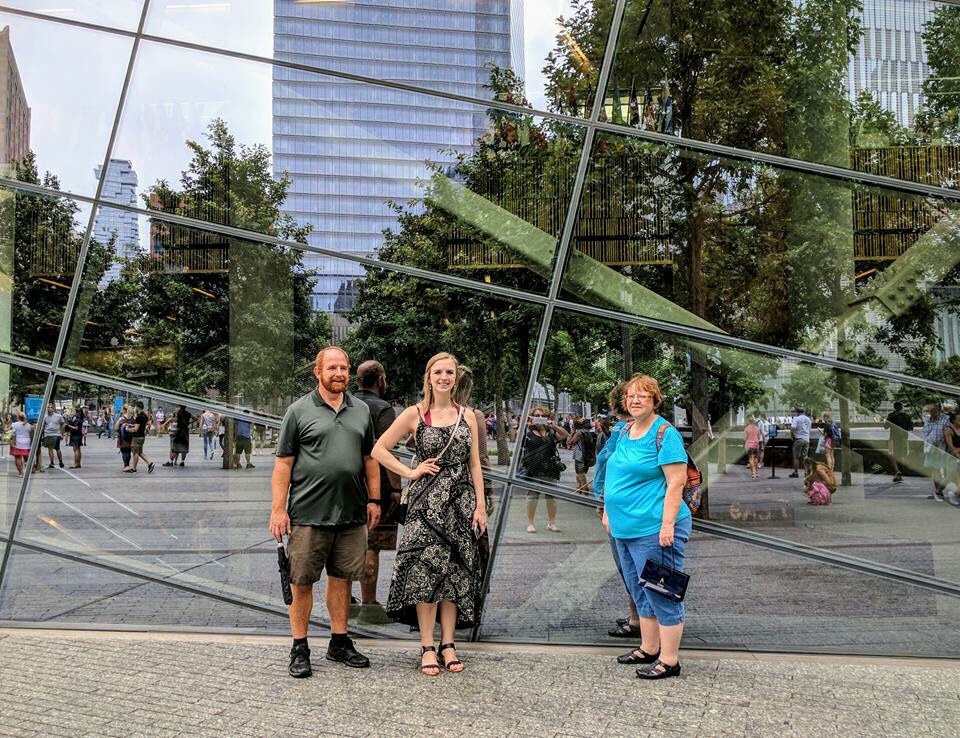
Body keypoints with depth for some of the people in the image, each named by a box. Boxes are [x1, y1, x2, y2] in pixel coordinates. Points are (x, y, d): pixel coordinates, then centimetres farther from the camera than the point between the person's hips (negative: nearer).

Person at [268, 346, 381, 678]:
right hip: (308, 514, -4)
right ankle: (299, 649, 14)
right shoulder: (299, 411, -1)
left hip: (351, 514, 4)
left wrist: (373, 500, 11)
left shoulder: (361, 411, 12)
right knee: (302, 581, 3)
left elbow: (369, 459, 17)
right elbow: (283, 464, -2)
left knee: (341, 578, 12)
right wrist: (278, 509, -7)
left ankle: (339, 643, 24)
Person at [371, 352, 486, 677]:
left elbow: (475, 465, 8)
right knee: (426, 571, -5)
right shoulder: (414, 414, 0)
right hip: (426, 501, -3)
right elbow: (379, 449, 1)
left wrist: (480, 505, 2)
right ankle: (427, 646, 4)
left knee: (455, 572, 5)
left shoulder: (467, 416, 8)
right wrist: (410, 472, -6)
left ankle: (448, 644, 14)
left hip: (460, 502, 3)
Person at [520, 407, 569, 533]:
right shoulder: (528, 432, 6)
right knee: (532, 496, -1)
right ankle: (530, 523, 7)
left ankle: (552, 523, 17)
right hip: (532, 470, -2)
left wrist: (554, 426, -21)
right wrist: (525, 425, -28)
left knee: (551, 496, 6)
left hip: (550, 470, 2)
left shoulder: (551, 432, 10)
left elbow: (564, 435, -5)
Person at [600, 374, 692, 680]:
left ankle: (669, 660, 8)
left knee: (661, 594, -1)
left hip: (653, 530, -9)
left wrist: (668, 524, -21)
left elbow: (676, 482, -17)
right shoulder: (625, 432, 12)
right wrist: (609, 512, 19)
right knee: (641, 593, 18)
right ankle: (649, 649, 30)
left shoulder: (665, 434, -12)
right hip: (625, 529, 9)